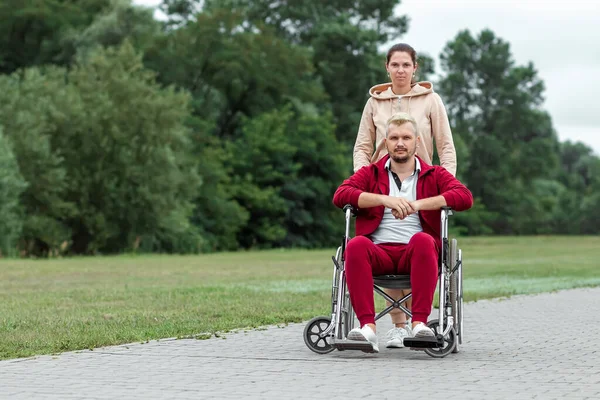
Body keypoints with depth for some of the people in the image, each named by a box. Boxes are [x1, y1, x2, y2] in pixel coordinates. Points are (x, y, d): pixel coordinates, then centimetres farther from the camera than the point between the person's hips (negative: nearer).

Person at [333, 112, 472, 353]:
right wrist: (385, 199, -13)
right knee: (356, 245, -32)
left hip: (417, 253, 0)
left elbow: (465, 197, -1)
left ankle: (419, 323, -39)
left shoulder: (435, 175, 18)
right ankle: (367, 327, -40)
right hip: (378, 252, 1)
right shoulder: (370, 174, 20)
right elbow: (340, 195, 1)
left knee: (423, 240, -35)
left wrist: (417, 204, -13)